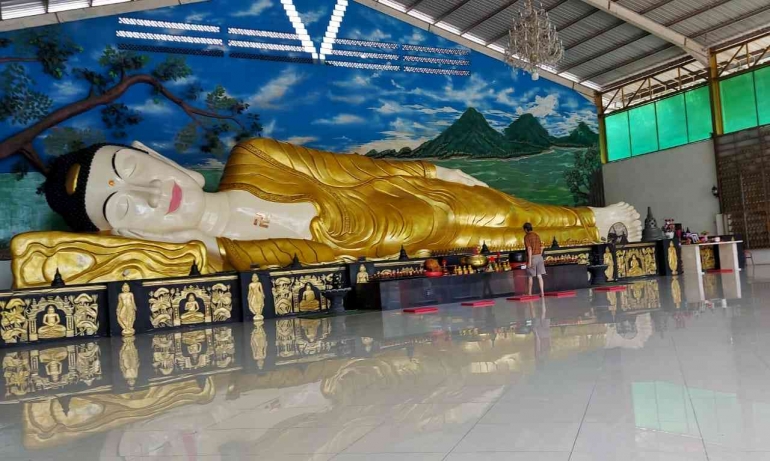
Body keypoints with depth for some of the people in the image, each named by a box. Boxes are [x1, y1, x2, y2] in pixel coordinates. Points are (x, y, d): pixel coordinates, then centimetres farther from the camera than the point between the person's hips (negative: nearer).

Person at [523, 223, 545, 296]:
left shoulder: (527, 236, -10)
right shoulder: (537, 235, 11)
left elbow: (529, 249, -18)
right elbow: (541, 247, 13)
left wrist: (529, 261, -18)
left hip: (532, 257, -6)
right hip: (539, 256, 6)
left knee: (530, 276, 6)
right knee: (539, 276, 6)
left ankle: (530, 293, 14)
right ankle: (542, 292, 2)